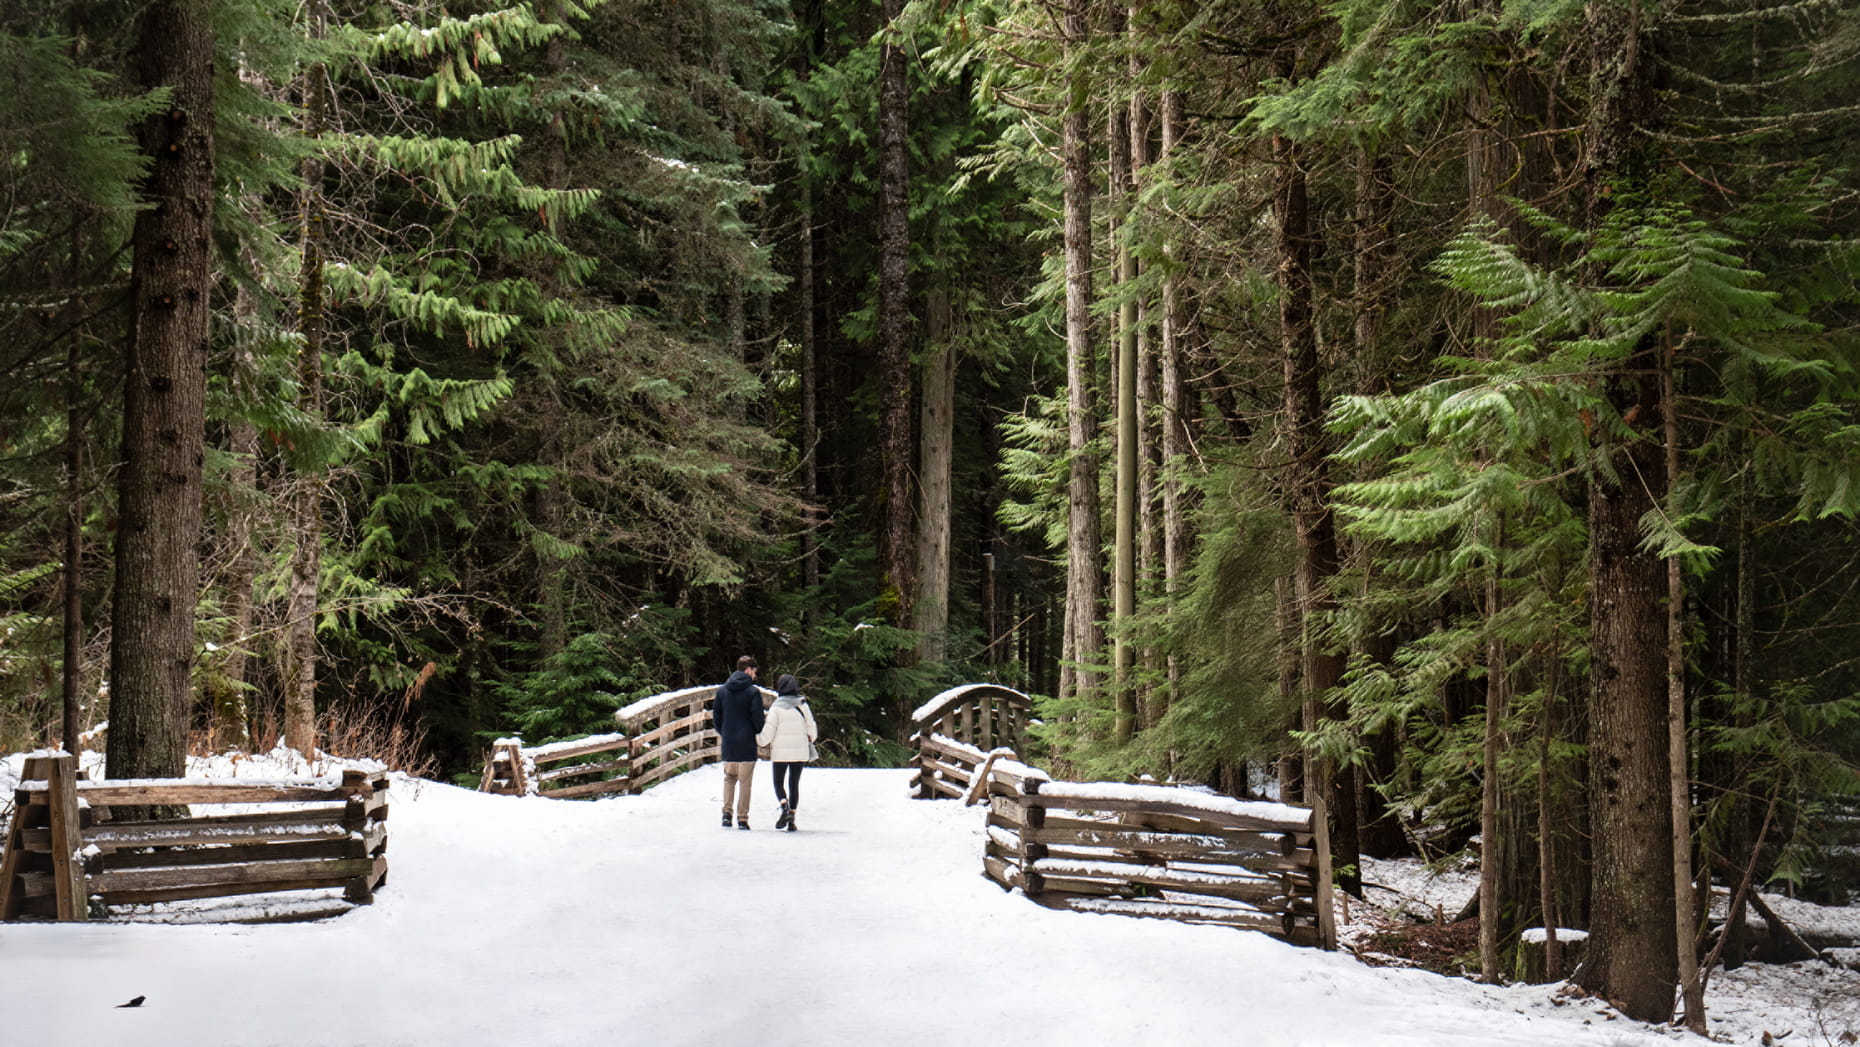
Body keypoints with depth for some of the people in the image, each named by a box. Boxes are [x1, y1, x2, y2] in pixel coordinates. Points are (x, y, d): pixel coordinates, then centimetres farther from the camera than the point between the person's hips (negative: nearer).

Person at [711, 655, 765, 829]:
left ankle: (726, 812, 3)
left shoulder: (722, 690, 5)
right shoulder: (753, 692, -8)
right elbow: (758, 720, -11)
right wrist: (761, 732, 9)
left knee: (729, 778, 18)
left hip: (727, 743, 4)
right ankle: (742, 819, 2)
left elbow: (716, 717, 7)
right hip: (747, 744, -4)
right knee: (745, 782, 3)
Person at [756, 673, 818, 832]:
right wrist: (810, 740, 27)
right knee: (794, 783, 11)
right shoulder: (802, 706, 0)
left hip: (780, 753, -3)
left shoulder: (776, 707, -8)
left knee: (779, 783, 9)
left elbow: (767, 733, -9)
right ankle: (791, 819, 5)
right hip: (800, 752, 3)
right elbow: (812, 730, 5)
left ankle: (785, 807, -17)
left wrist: (757, 739, 11)